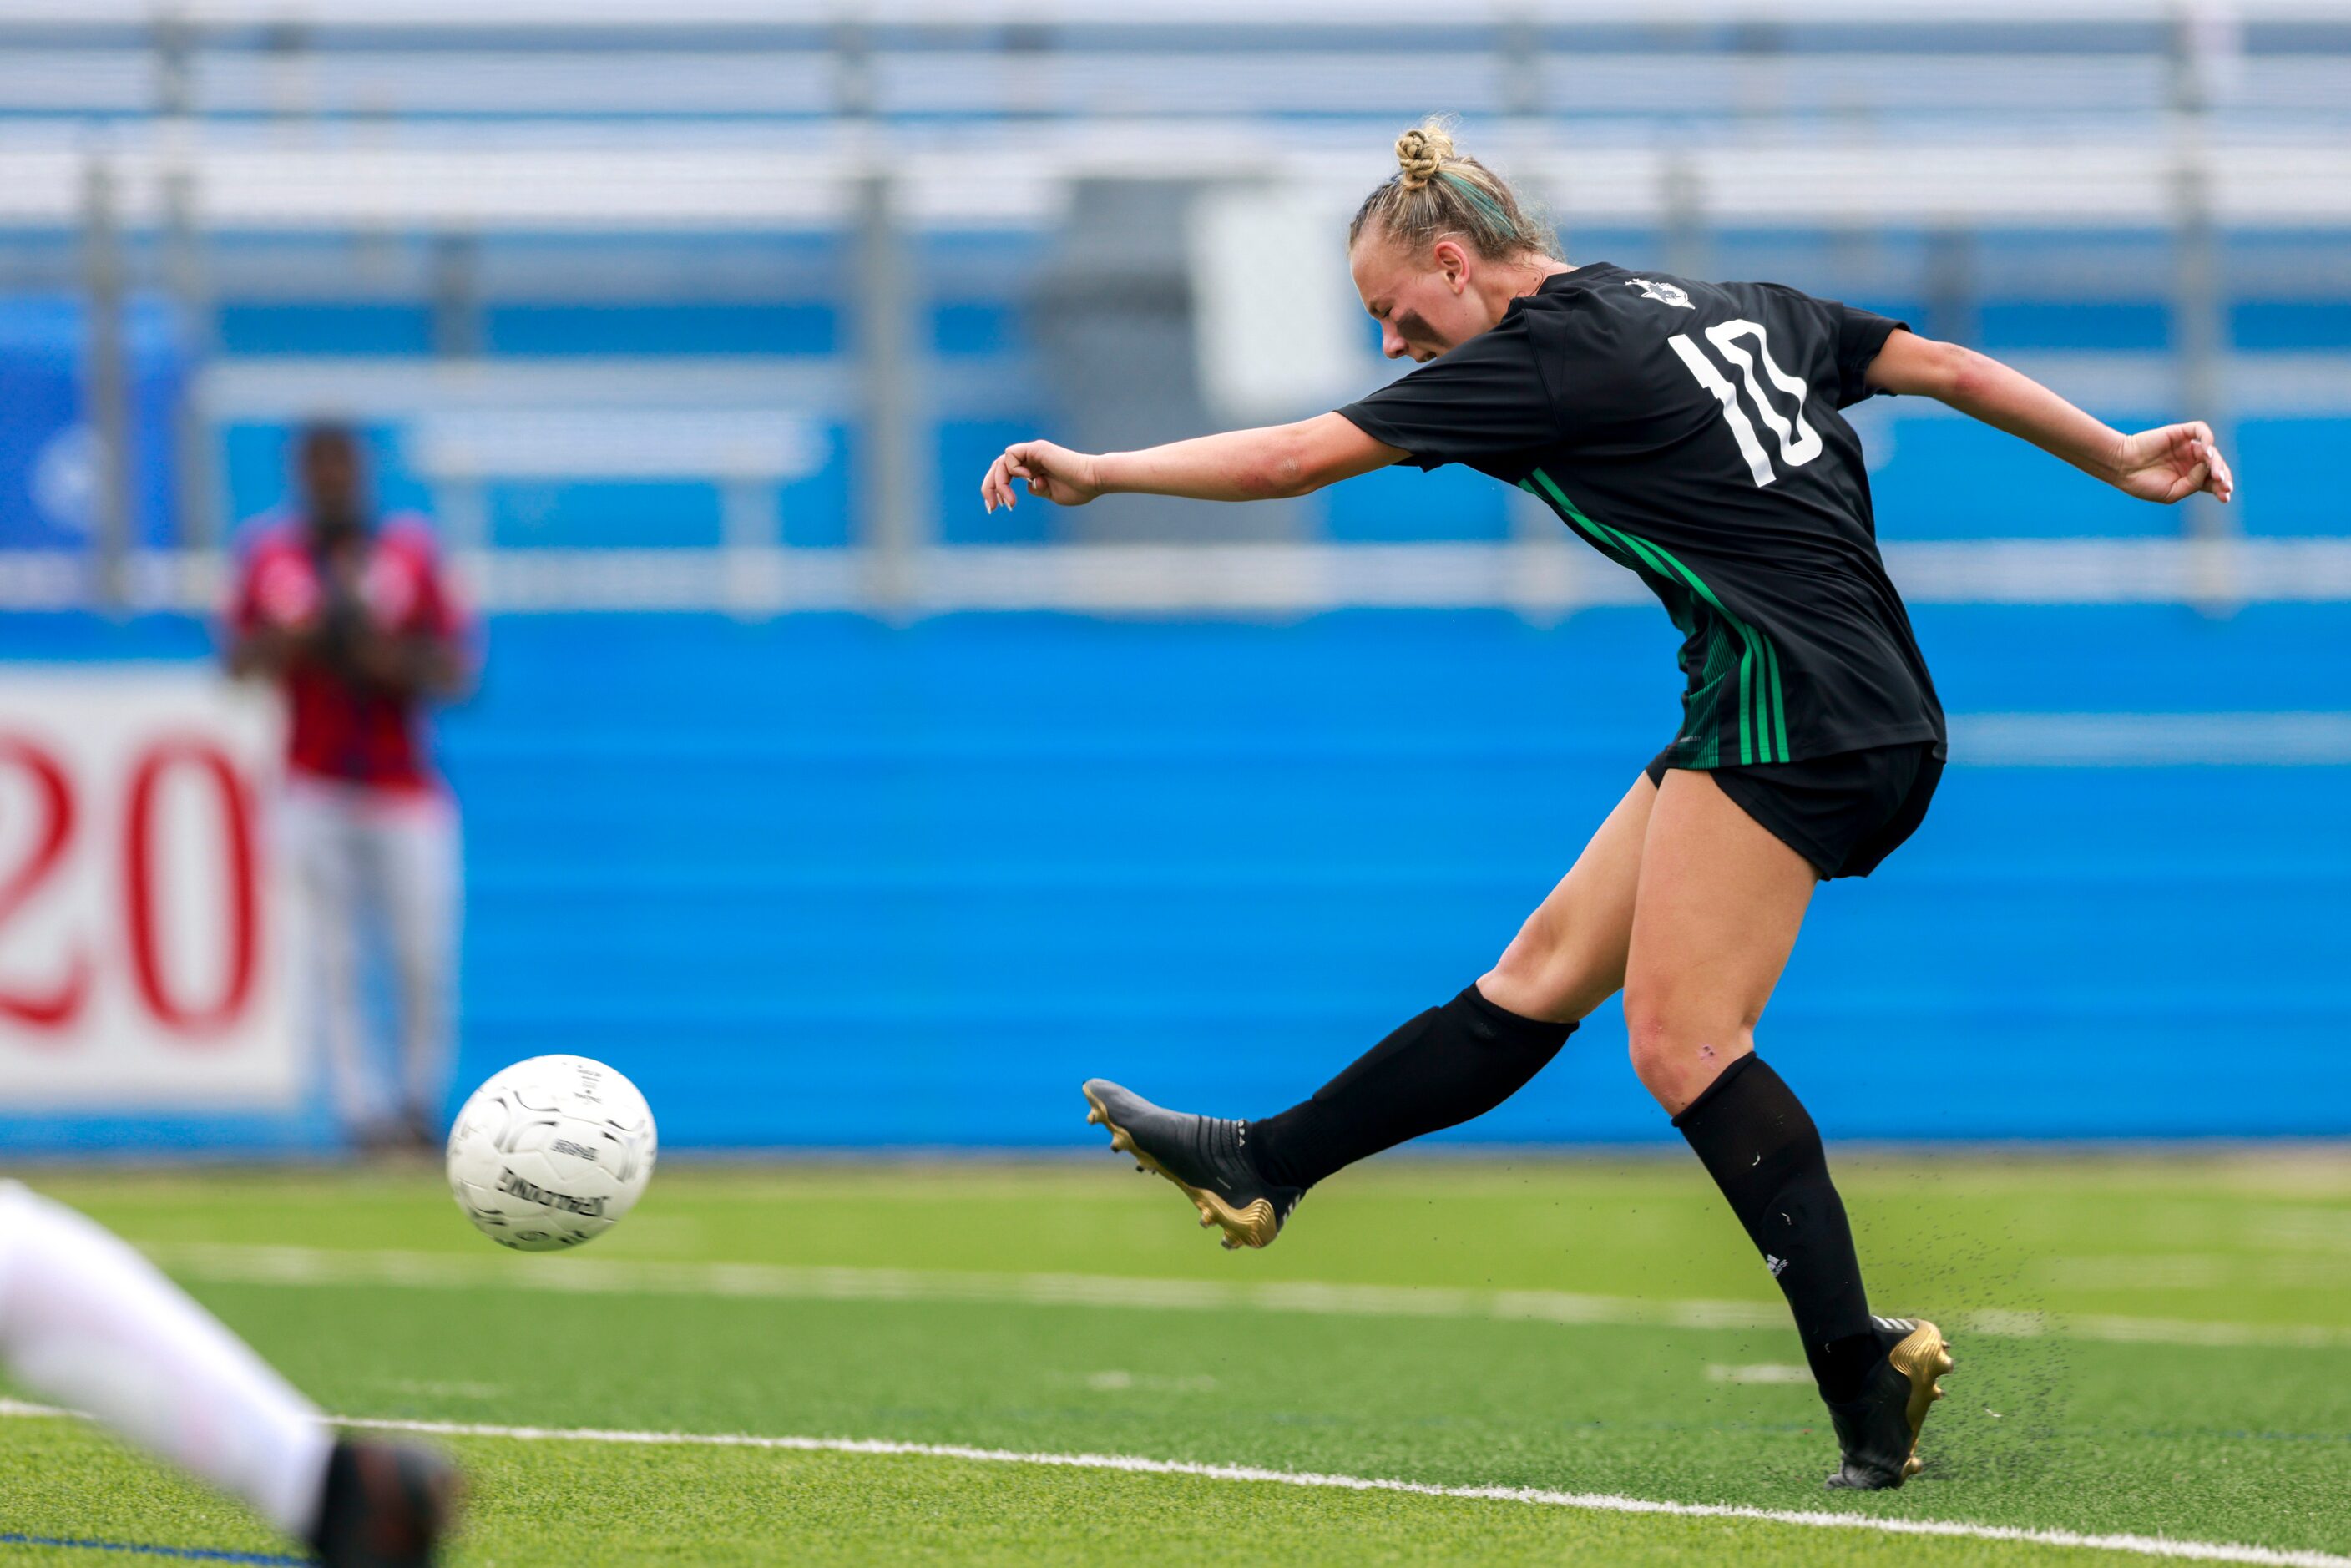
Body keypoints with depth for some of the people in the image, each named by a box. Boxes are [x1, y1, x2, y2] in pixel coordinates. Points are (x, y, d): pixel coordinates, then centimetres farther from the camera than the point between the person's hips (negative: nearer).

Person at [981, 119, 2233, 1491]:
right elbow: (1944, 368, 22)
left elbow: (1293, 457, -4)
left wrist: (1096, 472, 6)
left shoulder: (1549, 352, -7)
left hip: (1795, 706, -10)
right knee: (1541, 977, 11)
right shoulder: (1734, 308, 17)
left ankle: (1861, 1368, -19)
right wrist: (2120, 461, 32)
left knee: (1683, 1041, -14)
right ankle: (1259, 1171, 14)